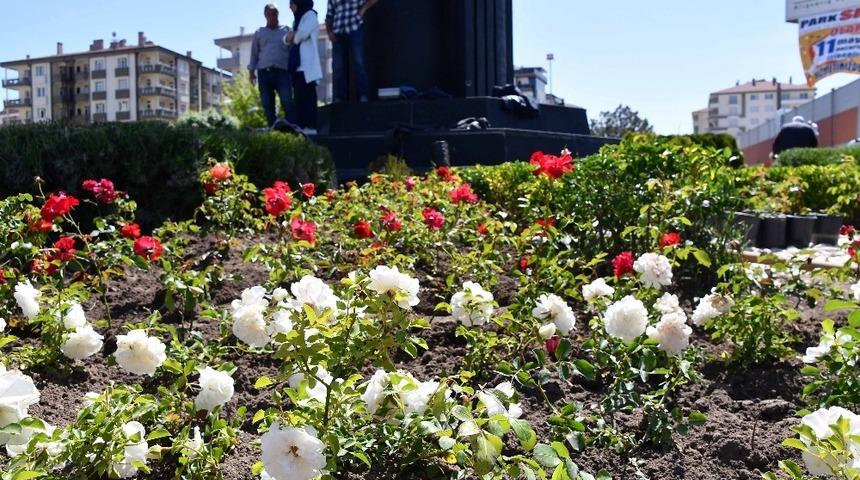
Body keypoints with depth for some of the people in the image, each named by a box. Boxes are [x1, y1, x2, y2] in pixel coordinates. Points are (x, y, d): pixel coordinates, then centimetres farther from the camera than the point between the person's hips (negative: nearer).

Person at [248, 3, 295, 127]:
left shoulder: (286, 30, 16)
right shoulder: (259, 33, 19)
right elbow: (254, 53, 18)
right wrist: (251, 71, 8)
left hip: (282, 72, -2)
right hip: (264, 72, 2)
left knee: (287, 102, -16)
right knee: (267, 104, -1)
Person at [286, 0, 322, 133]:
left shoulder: (310, 15, 3)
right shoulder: (297, 20, 27)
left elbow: (302, 34, -12)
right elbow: (288, 39, 20)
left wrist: (293, 37, 8)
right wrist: (291, 36, -2)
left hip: (307, 66, -8)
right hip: (297, 65, 8)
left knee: (307, 96, -13)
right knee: (299, 97, 2)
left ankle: (310, 126, -17)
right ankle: (301, 126, 1)